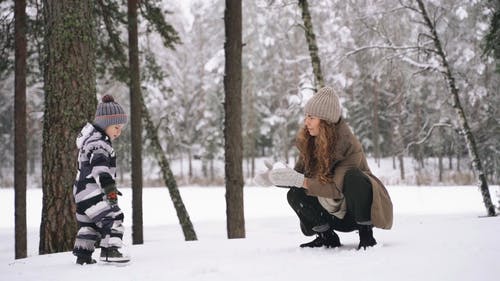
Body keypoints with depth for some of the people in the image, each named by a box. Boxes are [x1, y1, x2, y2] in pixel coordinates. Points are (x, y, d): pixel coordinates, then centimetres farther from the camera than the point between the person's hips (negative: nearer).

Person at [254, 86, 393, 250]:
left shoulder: (350, 146, -26)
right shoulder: (308, 143, -5)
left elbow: (337, 188, -31)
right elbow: (299, 174, -4)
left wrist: (299, 180, -38)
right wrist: (277, 179, -24)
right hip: (335, 212, 6)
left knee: (352, 176, -35)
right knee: (295, 195, -17)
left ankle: (366, 233, -20)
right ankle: (327, 237, -2)